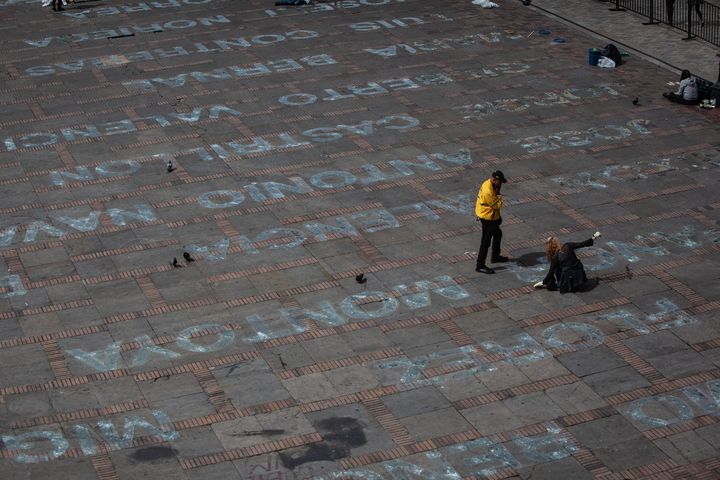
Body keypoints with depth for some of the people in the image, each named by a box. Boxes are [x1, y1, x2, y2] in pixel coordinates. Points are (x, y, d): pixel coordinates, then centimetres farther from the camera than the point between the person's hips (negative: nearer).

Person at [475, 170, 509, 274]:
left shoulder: (488, 183, -1)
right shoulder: (488, 191, -33)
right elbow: (497, 205, -26)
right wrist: (499, 196, -16)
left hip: (492, 216, 10)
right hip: (487, 219, -10)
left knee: (498, 234, 26)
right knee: (486, 241, -2)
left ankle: (495, 256, 43)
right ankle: (480, 265, 5)